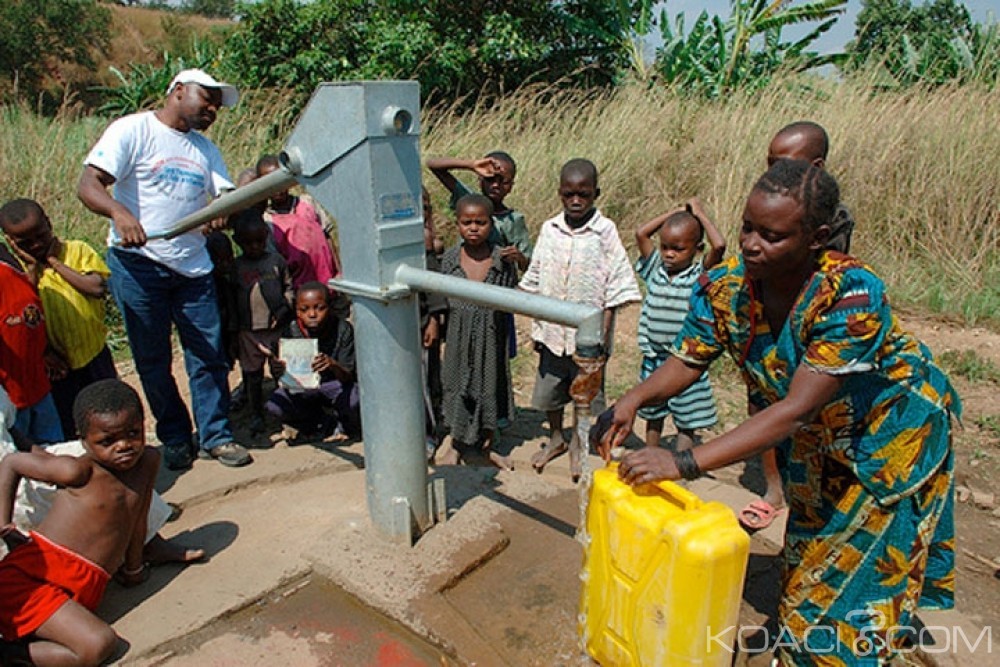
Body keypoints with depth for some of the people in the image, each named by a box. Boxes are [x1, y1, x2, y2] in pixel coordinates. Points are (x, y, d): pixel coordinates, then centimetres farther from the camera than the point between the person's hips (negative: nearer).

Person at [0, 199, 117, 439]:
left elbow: (98, 288, -22)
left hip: (94, 354, 0)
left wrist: (54, 261, -17)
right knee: (63, 432, 12)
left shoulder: (77, 250, -6)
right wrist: (32, 268, -20)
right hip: (57, 367, 0)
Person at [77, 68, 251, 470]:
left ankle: (215, 436, 15)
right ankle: (175, 439, 20)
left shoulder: (206, 150, 17)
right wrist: (120, 213, -33)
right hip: (137, 264, -4)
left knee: (209, 354, 3)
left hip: (193, 268, 5)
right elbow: (89, 185, -12)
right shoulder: (132, 131, -2)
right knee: (153, 360, 5)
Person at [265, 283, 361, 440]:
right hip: (304, 388, 3)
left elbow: (348, 376, -25)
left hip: (336, 385, -3)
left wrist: (333, 364, -48)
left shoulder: (343, 329, -20)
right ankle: (331, 426, -4)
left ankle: (347, 426, 3)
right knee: (274, 406, -24)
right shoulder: (293, 331, -15)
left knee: (354, 400, -36)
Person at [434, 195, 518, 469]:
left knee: (490, 386, 13)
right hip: (459, 337, 0)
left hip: (491, 337, 0)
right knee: (458, 385, 13)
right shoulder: (450, 258, -5)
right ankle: (456, 445, 34)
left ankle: (487, 445, 34)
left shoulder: (503, 259, -8)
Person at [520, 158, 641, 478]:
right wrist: (536, 326, 5)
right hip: (553, 329, 3)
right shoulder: (549, 230, 0)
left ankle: (578, 443, 35)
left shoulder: (604, 231, -10)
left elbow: (615, 285, -8)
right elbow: (535, 281, 6)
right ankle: (556, 437, 39)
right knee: (548, 389, 15)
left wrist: (604, 331, -10)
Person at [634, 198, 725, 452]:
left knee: (686, 423, 6)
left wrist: (699, 213, -12)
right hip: (653, 360, 4)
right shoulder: (655, 270, 1)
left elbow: (719, 246, -25)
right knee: (653, 416, 18)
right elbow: (641, 233, -5)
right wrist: (676, 212, -2)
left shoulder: (700, 276, -9)